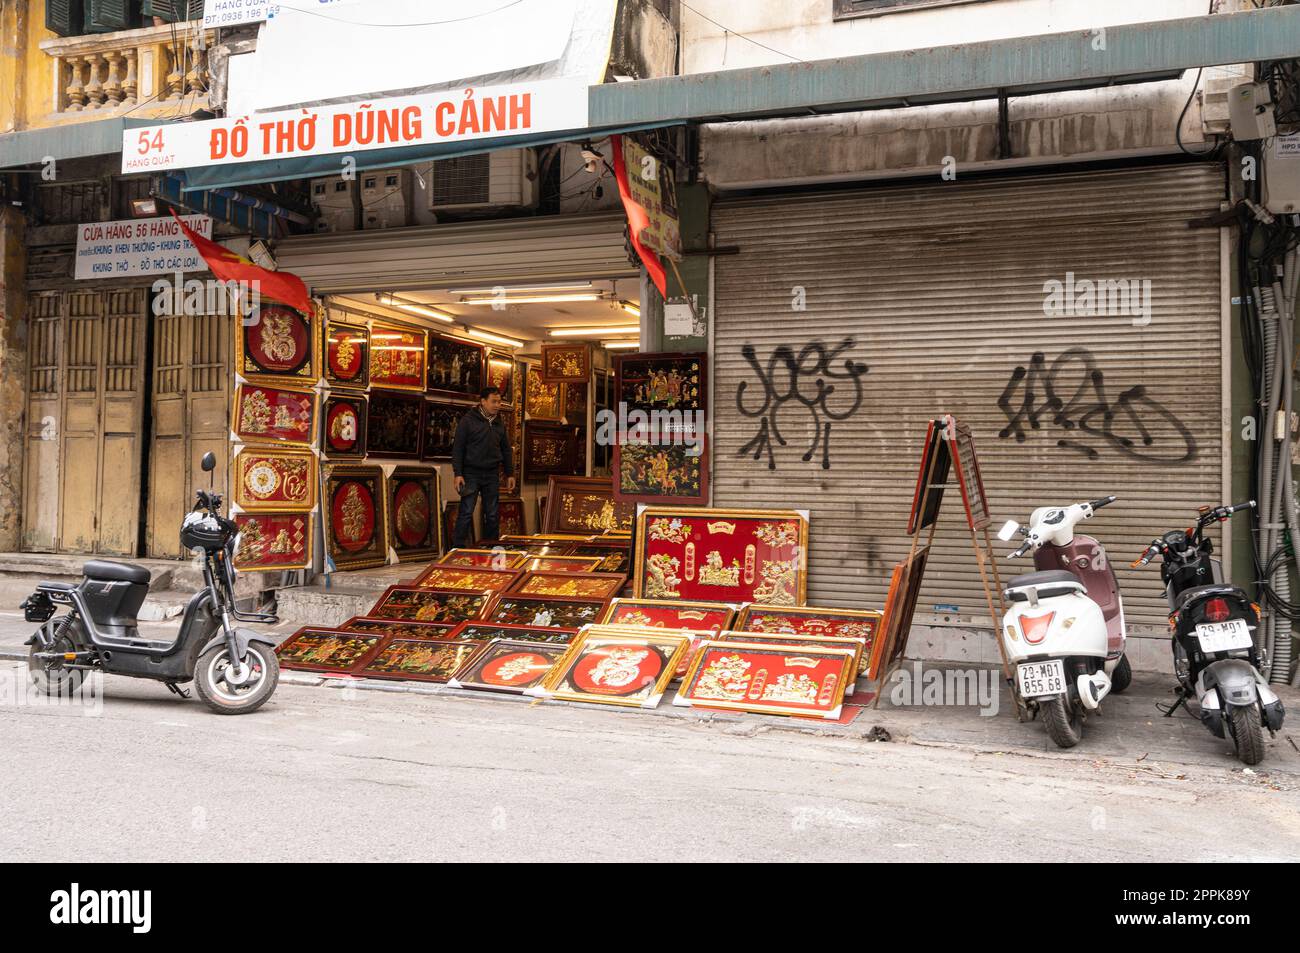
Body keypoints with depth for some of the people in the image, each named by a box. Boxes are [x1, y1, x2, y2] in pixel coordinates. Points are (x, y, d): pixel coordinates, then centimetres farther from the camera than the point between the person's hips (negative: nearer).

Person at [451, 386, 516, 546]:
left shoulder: (499, 423, 11)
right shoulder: (468, 420, -5)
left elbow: (506, 450, 18)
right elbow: (457, 448, -7)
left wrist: (510, 474, 13)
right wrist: (458, 474, -13)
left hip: (492, 474, 5)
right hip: (471, 473, -5)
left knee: (493, 515, 7)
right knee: (466, 513, -7)